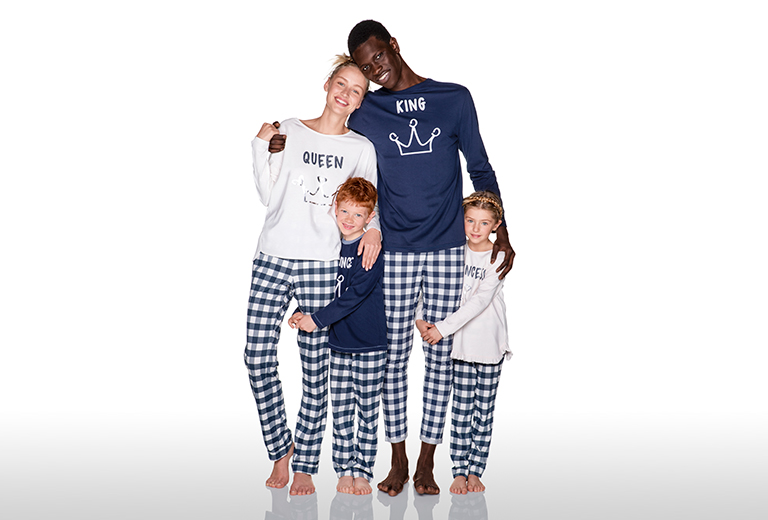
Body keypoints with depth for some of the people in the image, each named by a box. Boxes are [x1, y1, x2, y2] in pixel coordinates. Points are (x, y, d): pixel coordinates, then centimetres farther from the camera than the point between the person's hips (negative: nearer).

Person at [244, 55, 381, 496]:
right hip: (273, 257, 1)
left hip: (321, 263, -1)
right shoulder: (289, 132, 10)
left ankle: (305, 465, 10)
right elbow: (268, 196, 6)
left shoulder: (361, 149, 9)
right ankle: (280, 447, 16)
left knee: (315, 367, -2)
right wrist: (261, 147, -2)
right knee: (258, 355, -5)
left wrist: (374, 230, -4)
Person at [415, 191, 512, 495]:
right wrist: (419, 318, -8)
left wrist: (443, 328, -19)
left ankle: (475, 471, 14)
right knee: (462, 409, 0)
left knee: (484, 411, 5)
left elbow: (481, 300, -15)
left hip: (490, 345, -1)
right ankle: (459, 471, 7)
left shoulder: (499, 257, -6)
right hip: (461, 344, 1)